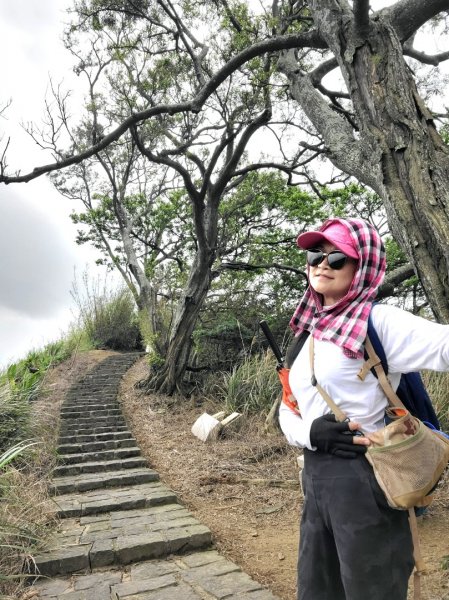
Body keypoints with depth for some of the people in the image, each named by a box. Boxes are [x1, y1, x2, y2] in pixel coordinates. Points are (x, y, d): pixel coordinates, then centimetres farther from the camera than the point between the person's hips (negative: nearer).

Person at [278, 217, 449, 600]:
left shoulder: (378, 322, -12)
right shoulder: (308, 334, 8)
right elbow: (287, 410, 10)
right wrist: (309, 432, -9)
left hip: (363, 478, -7)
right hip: (315, 478, 7)